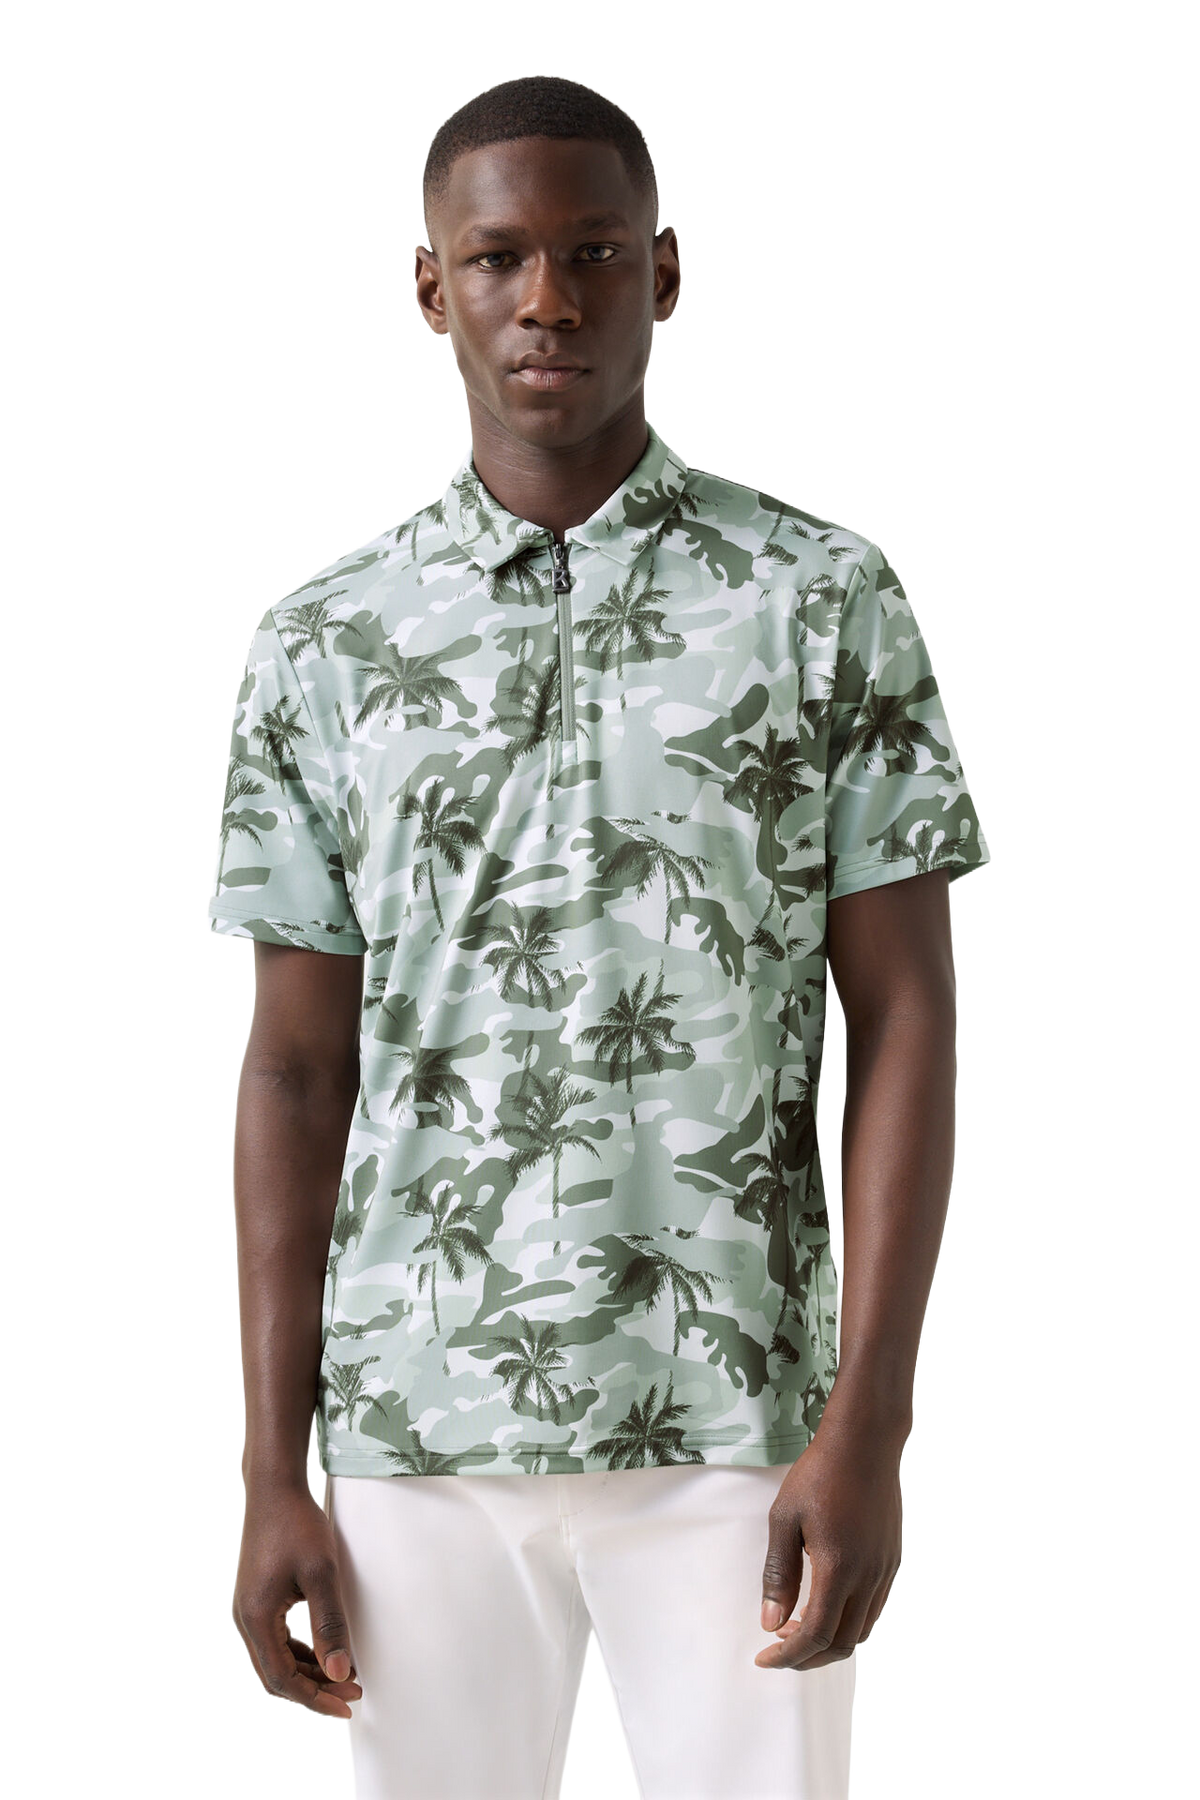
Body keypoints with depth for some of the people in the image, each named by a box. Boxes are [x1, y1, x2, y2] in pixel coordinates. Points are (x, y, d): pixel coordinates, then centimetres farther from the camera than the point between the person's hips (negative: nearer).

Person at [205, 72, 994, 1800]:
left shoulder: (828, 598, 0)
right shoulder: (321, 644, 6)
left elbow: (908, 1022, -1)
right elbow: (298, 1072, 8)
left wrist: (868, 1427, -10)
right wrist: (273, 1474, 2)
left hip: (737, 1428, -2)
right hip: (418, 1438, 2)